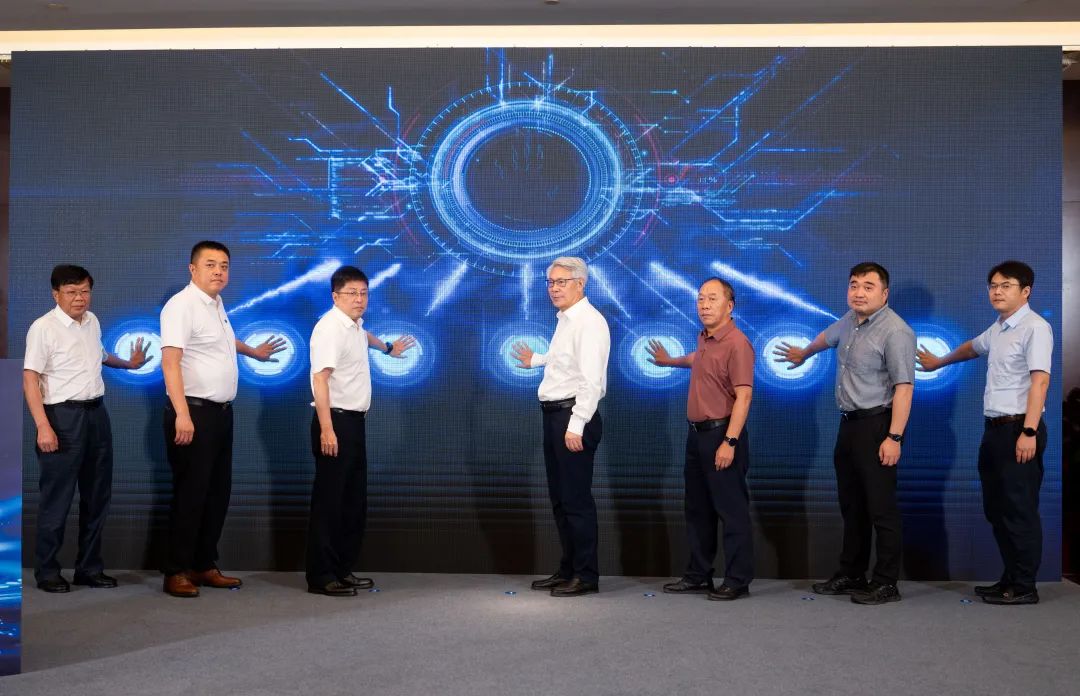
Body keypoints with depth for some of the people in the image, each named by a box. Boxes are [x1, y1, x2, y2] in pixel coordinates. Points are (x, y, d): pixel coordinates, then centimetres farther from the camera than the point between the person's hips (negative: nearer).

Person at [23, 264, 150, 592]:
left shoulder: (92, 321, 10)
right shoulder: (43, 328, -12)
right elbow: (30, 379, -15)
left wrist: (128, 364, 40)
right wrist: (43, 426, -22)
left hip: (97, 413, 7)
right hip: (63, 416, -7)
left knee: (97, 496, 12)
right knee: (57, 498, -1)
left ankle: (89, 567, 23)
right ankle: (47, 571, 13)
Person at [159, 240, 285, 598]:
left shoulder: (216, 304, 15)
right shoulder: (182, 305, -14)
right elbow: (170, 361, -24)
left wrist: (252, 351, 50)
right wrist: (182, 414, -33)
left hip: (221, 412, 9)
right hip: (194, 413, -9)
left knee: (217, 493, 12)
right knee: (190, 494, -4)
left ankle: (204, 566, 22)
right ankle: (176, 572, 7)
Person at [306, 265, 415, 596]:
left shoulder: (355, 325, 14)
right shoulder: (330, 328, -14)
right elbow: (320, 378, -23)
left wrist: (387, 348, 57)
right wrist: (327, 429, -29)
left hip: (355, 421, 9)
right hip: (335, 421, -9)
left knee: (355, 501, 12)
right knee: (329, 502, -5)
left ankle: (344, 569, 20)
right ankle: (321, 576, 2)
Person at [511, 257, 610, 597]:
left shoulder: (589, 322, -14)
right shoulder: (564, 320, 16)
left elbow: (591, 379, -21)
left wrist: (576, 425, -24)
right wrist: (537, 360, 41)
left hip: (573, 416, -10)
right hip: (554, 415, 10)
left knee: (576, 499, -4)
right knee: (559, 498, 15)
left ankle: (586, 575, 7)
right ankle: (568, 569, 26)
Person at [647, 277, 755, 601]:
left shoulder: (736, 343, -17)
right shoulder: (704, 338, 11)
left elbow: (743, 396, -22)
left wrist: (730, 442, -27)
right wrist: (670, 361, 51)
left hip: (722, 435, -9)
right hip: (697, 432, 9)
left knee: (732, 510, -1)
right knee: (697, 509, 15)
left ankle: (738, 580, 9)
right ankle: (699, 575, 25)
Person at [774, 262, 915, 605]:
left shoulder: (895, 331, -16)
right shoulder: (850, 320, 11)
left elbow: (904, 387, -22)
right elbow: (827, 336, 34)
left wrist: (894, 437, -26)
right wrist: (803, 353, 53)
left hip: (877, 425, -9)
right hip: (849, 423, 9)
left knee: (881, 508, -3)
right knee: (851, 505, 15)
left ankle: (886, 583, 6)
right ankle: (851, 575, 26)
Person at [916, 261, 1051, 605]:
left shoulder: (1035, 327, -11)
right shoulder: (997, 329, 16)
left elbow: (1040, 381, -19)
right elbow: (971, 348, 38)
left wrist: (1029, 431, -26)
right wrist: (938, 363, 54)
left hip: (1018, 428, -9)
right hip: (994, 429, 9)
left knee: (1020, 509, -4)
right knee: (996, 508, 12)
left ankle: (1024, 587, 4)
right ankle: (1010, 579, 21)